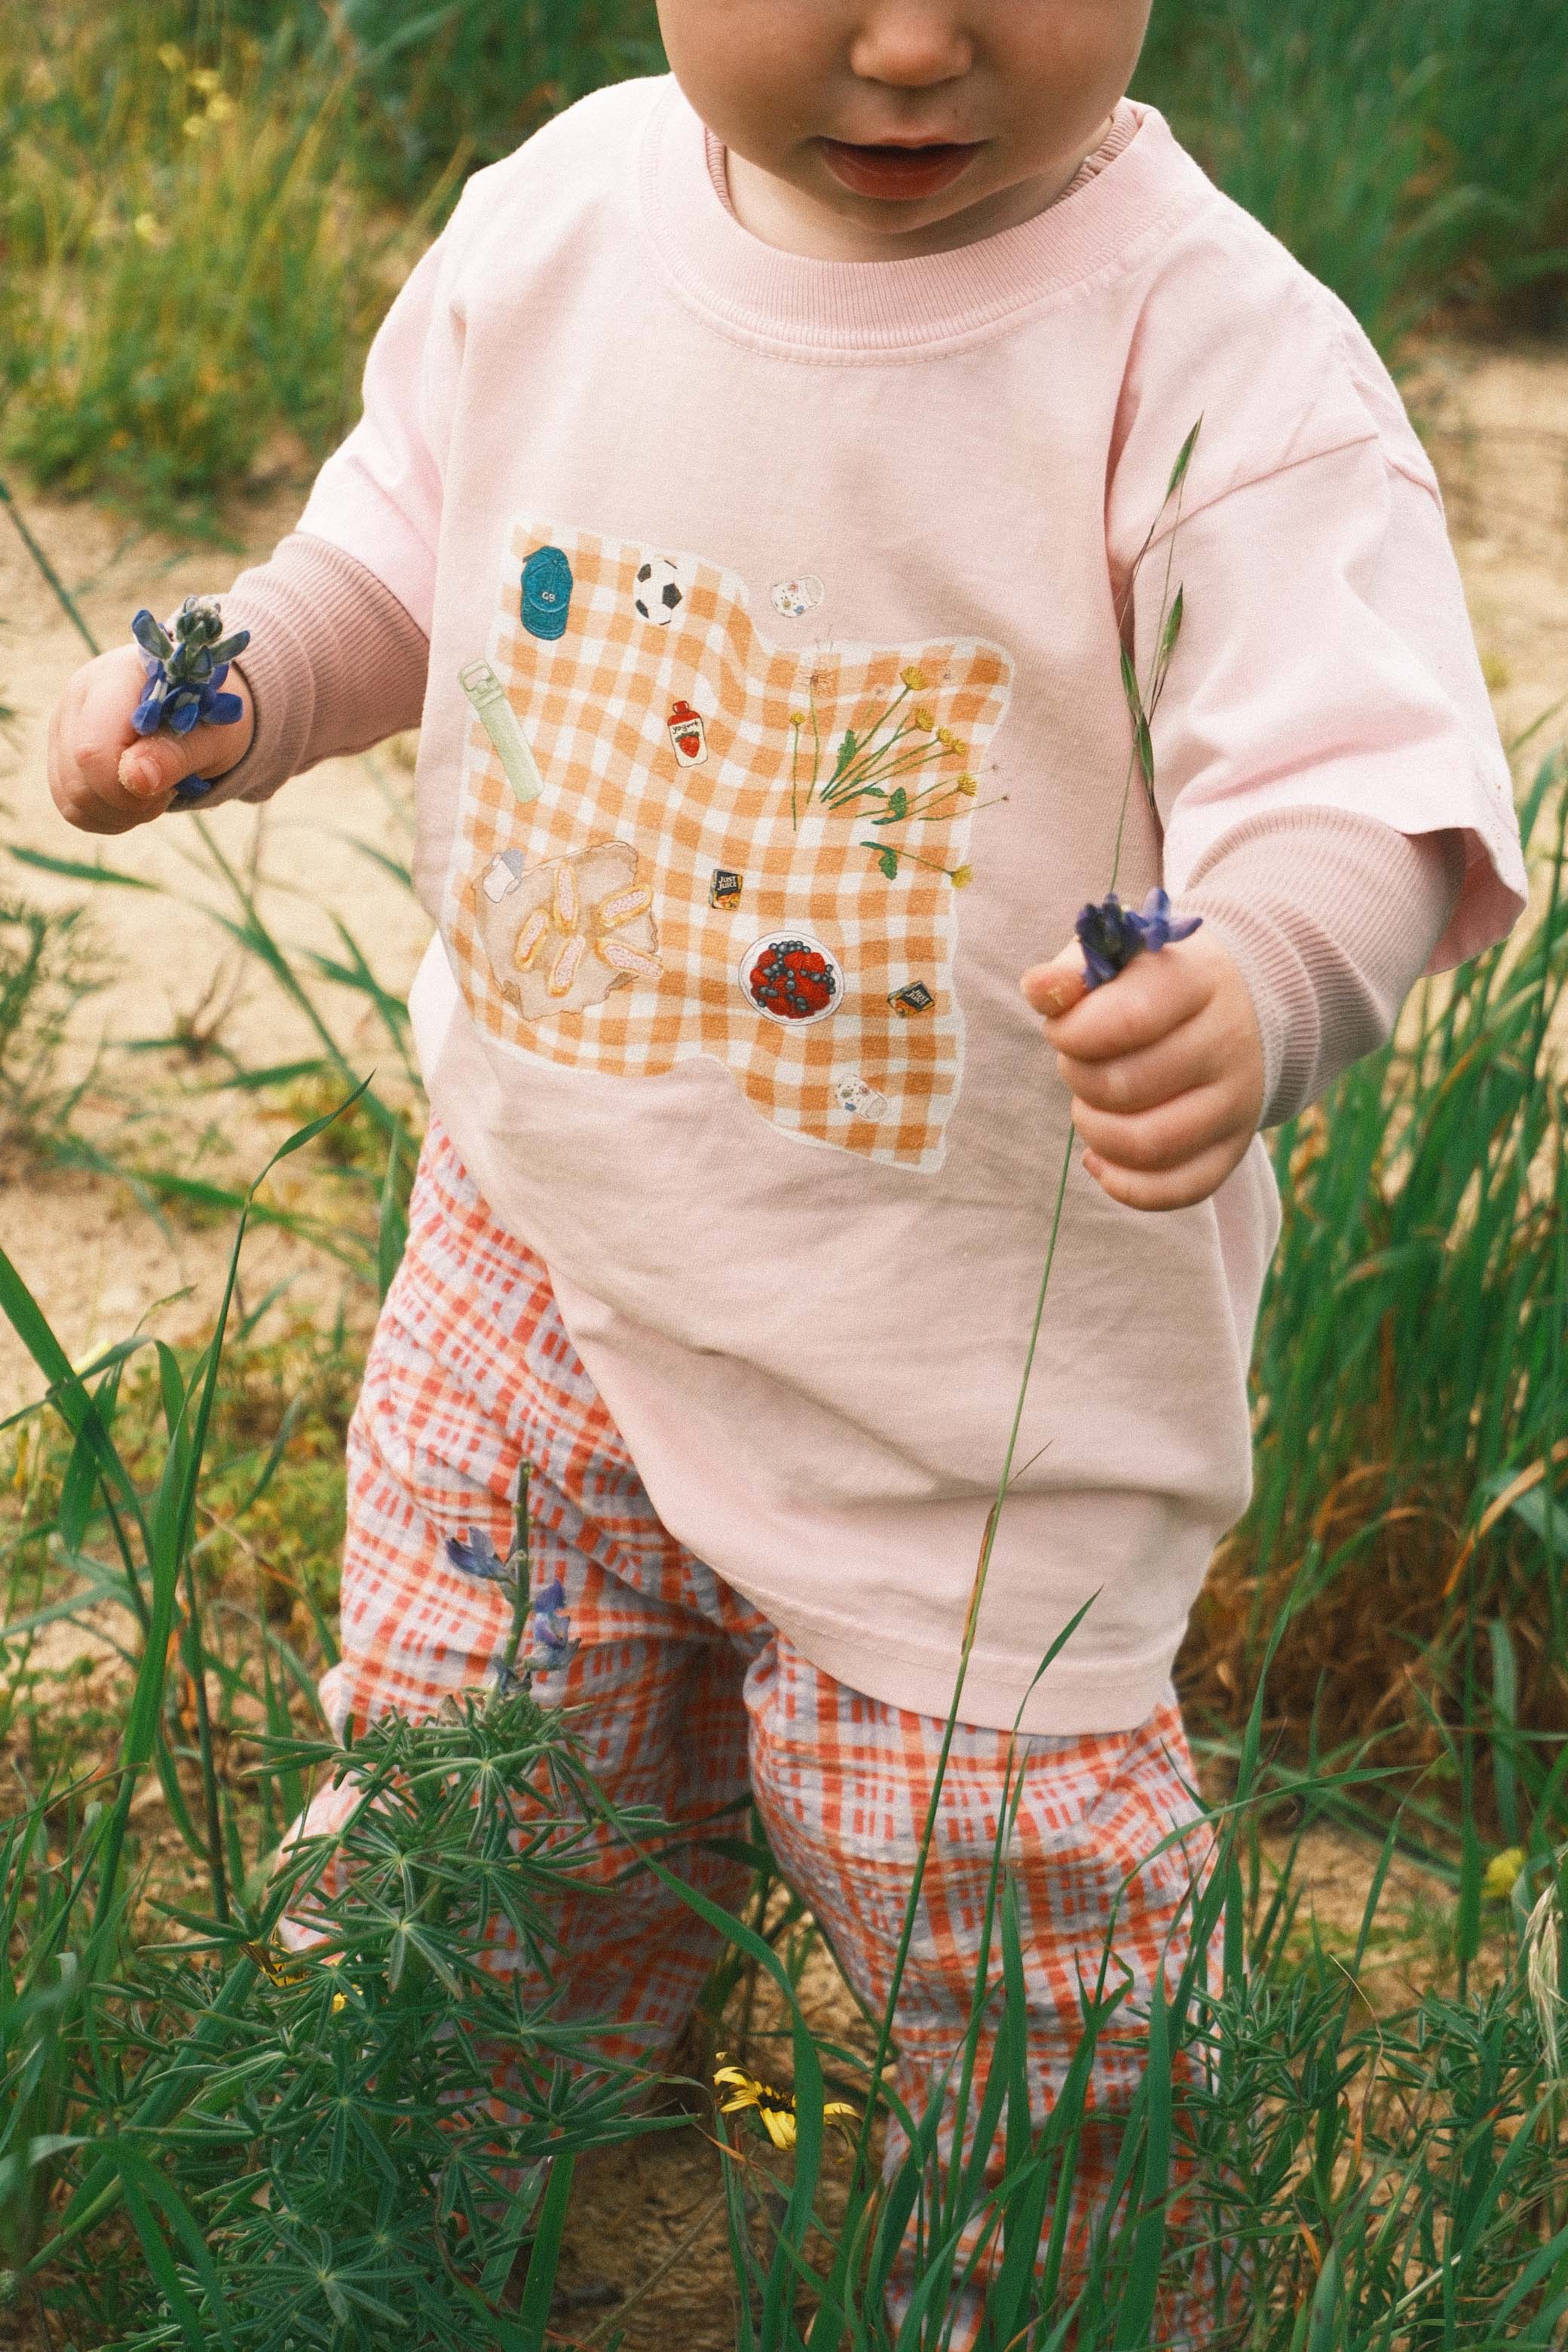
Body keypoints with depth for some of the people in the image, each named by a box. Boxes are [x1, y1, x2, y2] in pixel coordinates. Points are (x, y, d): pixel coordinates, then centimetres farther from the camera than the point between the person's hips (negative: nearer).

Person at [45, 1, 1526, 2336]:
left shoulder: (1207, 354, -23)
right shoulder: (557, 223, -6)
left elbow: (1359, 788, -29)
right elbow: (411, 550, 12)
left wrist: (1252, 993, -49)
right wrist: (230, 692, -6)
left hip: (971, 1361, -4)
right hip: (543, 1247, 5)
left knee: (986, 1879, 7)